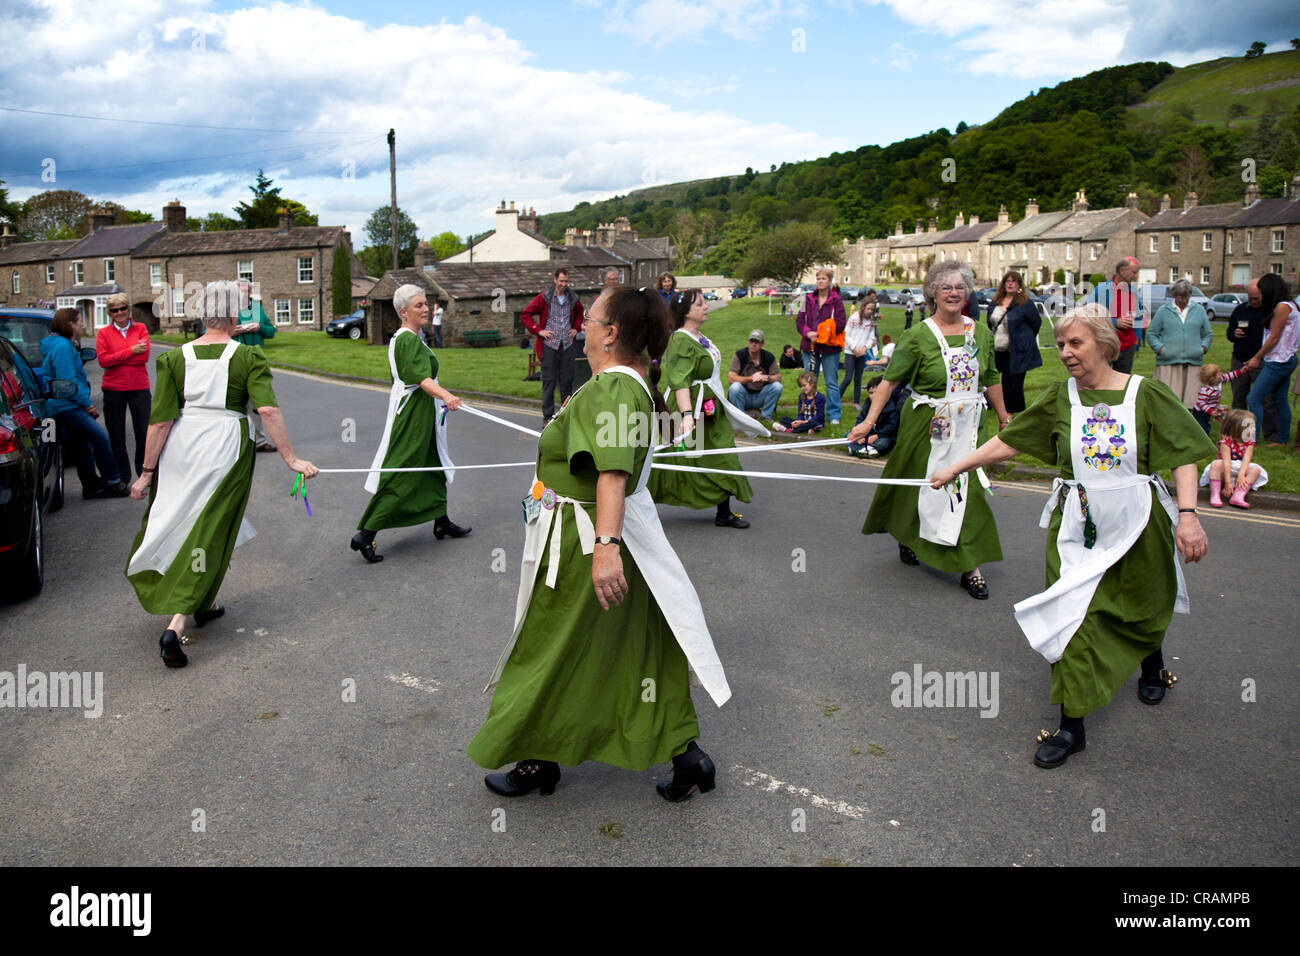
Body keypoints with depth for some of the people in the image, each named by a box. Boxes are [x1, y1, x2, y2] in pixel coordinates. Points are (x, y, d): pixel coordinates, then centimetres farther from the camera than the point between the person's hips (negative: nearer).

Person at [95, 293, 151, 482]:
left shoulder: (140, 328, 5)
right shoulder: (104, 333, 4)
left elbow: (144, 356, -7)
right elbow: (102, 360, -9)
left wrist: (115, 359, -9)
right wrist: (131, 351, -14)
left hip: (139, 388, 0)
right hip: (113, 389, 1)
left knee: (144, 432, 0)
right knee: (116, 436, 7)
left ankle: (144, 471, 18)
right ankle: (122, 477, 18)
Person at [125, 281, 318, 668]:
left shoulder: (174, 357, 0)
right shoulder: (248, 357, -6)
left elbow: (160, 421, -4)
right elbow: (268, 410, -19)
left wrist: (148, 471, 2)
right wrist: (291, 459, -15)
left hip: (180, 448, 3)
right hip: (226, 449, -3)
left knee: (180, 523, 22)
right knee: (209, 534, 5)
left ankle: (205, 605, 38)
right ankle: (176, 625, -5)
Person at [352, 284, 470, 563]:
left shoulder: (399, 337, 13)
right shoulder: (410, 340, -19)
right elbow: (421, 377, -33)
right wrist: (445, 395, -48)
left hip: (410, 410, 11)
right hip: (413, 413, -11)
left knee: (433, 466, 18)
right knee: (399, 476, -9)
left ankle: (442, 523, 30)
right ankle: (365, 535, -7)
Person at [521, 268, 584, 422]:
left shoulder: (573, 299, 9)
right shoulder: (545, 298, -2)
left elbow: (580, 314, 30)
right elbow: (525, 315, 2)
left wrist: (576, 328, 13)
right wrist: (539, 330, -6)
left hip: (567, 345, 3)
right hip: (549, 345, -3)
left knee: (567, 379, 5)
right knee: (549, 380, -2)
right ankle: (548, 414, 3)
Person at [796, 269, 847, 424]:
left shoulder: (836, 300, -3)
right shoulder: (809, 299, 8)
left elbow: (841, 323, -10)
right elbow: (799, 320, 6)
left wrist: (819, 334, -15)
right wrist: (808, 333, -13)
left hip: (830, 347, -4)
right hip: (810, 346, 4)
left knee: (831, 382, 0)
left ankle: (834, 415, 6)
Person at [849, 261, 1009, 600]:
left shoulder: (981, 332, 5)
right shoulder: (919, 337, -9)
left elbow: (991, 379, 15)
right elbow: (890, 381, -12)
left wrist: (1005, 420, 19)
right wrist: (870, 420, -20)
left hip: (968, 426, 3)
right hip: (927, 425, -3)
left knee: (968, 489, -2)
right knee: (918, 485, 9)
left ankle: (970, 566, 4)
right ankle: (906, 537, 38)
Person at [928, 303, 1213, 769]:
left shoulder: (1146, 393, -8)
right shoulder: (1060, 397, -2)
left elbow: (1183, 455, -8)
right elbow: (1008, 441, 3)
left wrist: (1187, 514, -19)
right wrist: (954, 468, 2)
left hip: (1136, 522, 0)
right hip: (1076, 523, 1)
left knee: (1142, 607, 20)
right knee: (1073, 613, -6)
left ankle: (1152, 664, 55)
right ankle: (1072, 725, 1)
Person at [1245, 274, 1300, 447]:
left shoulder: (1282, 307, -15)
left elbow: (1274, 338, -14)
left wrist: (1257, 358, -5)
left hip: (1278, 362, -10)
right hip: (1286, 360, 10)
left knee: (1253, 399, -12)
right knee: (1280, 401, 14)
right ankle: (1282, 440, 21)